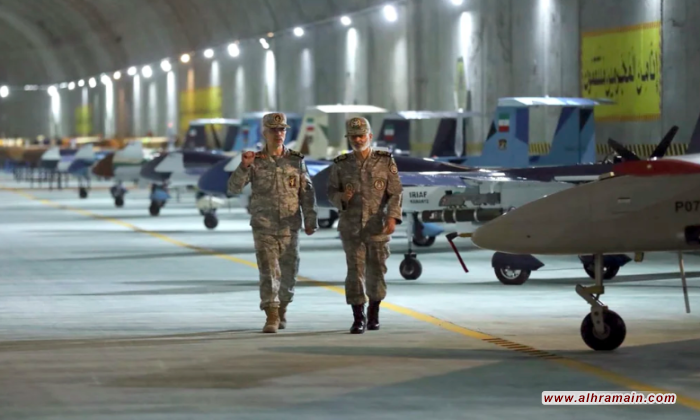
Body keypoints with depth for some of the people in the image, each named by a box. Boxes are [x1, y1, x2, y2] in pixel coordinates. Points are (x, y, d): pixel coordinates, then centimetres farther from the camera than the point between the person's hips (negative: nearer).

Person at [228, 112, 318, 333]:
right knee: (268, 271, -10)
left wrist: (311, 220, -3)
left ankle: (282, 309, 30)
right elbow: (234, 188, -6)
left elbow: (307, 193, 3)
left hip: (290, 227, 2)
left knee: (288, 272, 8)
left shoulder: (296, 160, 3)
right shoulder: (255, 161, 0)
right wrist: (244, 166, -21)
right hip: (263, 227, -2)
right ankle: (271, 317, -11)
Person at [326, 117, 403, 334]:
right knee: (355, 270, -7)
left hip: (377, 226, 0)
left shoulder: (386, 161, -2)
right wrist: (341, 198, -16)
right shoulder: (341, 164, 0)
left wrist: (392, 217, -19)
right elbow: (331, 191, 8)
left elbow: (395, 192, -5)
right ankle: (358, 319, -4)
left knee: (376, 271, 6)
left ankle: (373, 313, 27)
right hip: (351, 226, 0)